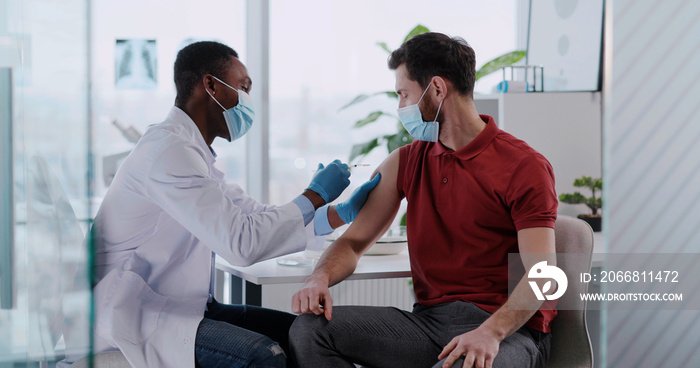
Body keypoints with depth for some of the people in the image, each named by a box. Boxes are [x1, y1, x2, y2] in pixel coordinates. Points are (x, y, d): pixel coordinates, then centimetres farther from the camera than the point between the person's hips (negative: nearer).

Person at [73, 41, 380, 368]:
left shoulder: (193, 153, 17)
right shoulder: (168, 150, -18)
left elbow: (256, 218, 18)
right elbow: (241, 243, -26)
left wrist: (344, 212, 9)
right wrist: (315, 196, -13)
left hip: (184, 307, 10)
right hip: (137, 317, -10)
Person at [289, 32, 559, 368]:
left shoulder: (525, 167, -6)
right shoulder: (405, 163, 13)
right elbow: (354, 241, 15)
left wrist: (490, 331, -32)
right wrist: (320, 278, -8)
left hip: (508, 329, -6)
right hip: (429, 319, 7)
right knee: (309, 328, -13)